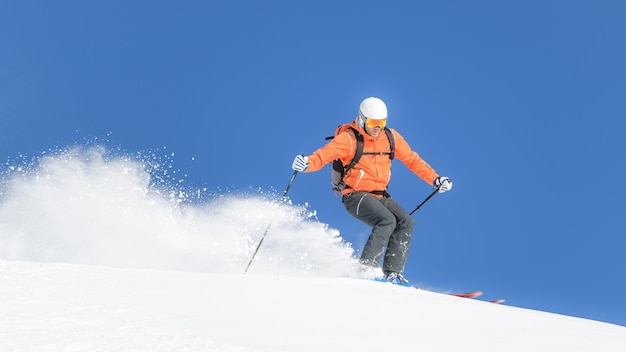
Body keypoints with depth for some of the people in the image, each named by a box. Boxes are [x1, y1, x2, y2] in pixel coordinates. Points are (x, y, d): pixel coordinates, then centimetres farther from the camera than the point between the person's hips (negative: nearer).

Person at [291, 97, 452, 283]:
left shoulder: (391, 137, 4)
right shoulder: (349, 138, -11)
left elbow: (412, 159, 12)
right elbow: (325, 154, -22)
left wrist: (435, 179, 7)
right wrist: (307, 162, -43)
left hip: (380, 195, 6)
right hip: (355, 195, -6)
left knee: (406, 223, -10)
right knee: (387, 220, -27)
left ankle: (392, 272, -3)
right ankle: (367, 267, -19)